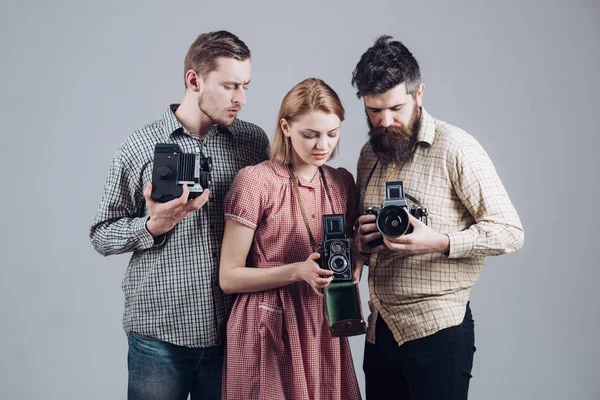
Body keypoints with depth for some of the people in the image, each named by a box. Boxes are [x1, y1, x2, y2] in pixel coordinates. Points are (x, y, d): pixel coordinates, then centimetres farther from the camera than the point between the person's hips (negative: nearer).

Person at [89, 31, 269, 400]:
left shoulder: (254, 141, 3)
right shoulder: (139, 147, -2)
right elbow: (102, 235, 1)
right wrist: (153, 226, -16)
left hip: (232, 330, 2)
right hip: (159, 333, -2)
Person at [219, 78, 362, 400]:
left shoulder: (342, 183, 7)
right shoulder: (256, 181, -10)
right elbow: (229, 278, -9)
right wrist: (298, 271, -21)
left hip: (325, 331, 5)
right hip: (269, 332, -5)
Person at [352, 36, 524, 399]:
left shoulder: (456, 147, -10)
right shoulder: (369, 154, 10)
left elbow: (509, 232, -12)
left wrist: (439, 242, -24)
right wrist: (362, 242, -2)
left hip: (437, 332, -6)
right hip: (380, 329, 6)